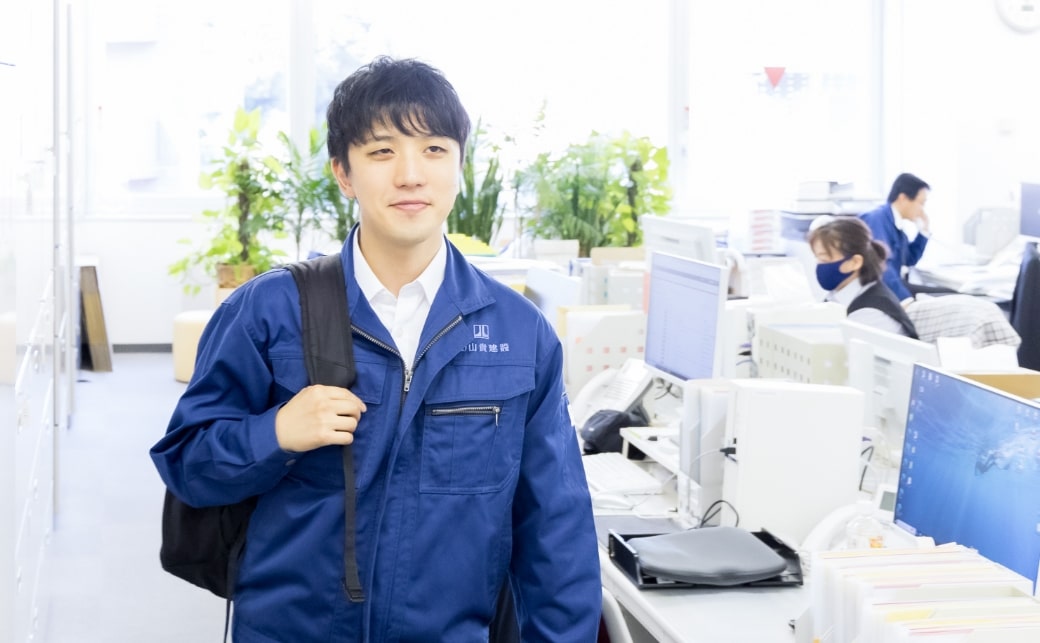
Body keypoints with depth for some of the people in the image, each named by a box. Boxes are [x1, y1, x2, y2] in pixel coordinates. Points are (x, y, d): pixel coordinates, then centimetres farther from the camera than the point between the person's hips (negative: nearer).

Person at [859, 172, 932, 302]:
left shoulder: (897, 222, 11)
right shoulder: (877, 219, -16)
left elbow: (909, 260, 25)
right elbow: (882, 265, -29)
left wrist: (924, 230, 13)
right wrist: (905, 298, -36)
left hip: (890, 287, 9)